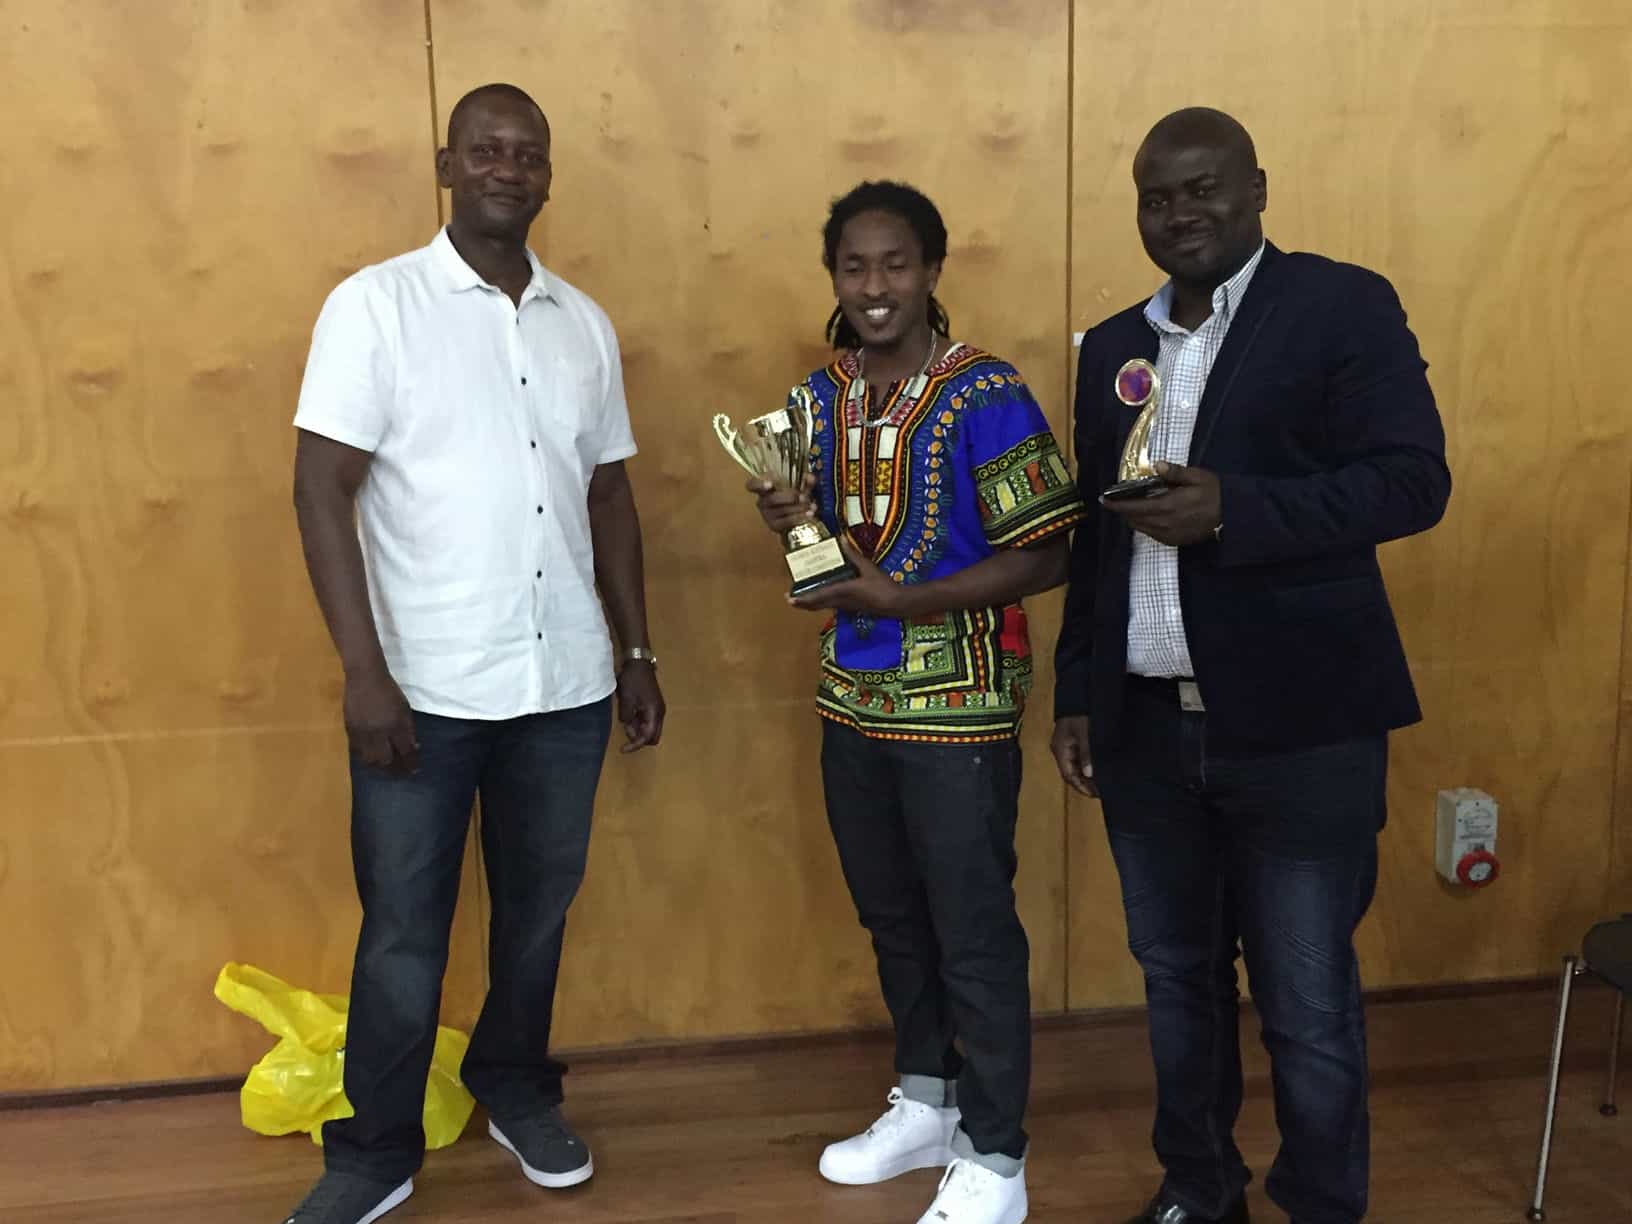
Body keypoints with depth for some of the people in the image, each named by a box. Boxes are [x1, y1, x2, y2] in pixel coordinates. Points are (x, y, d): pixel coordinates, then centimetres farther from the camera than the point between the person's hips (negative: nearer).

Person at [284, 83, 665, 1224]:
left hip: (566, 686, 4)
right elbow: (322, 489, -9)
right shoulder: (375, 304, -5)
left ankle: (518, 1090, 40)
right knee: (404, 928, 7)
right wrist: (364, 670, -16)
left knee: (539, 905, 17)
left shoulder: (585, 323, 9)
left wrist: (638, 652, 11)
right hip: (424, 688, -4)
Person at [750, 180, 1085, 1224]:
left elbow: (1044, 557, -16)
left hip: (958, 708, -6)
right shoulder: (824, 394, 6)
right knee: (893, 919, 19)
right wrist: (795, 521, -6)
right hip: (854, 702, 7)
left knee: (974, 934, 5)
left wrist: (898, 599, -22)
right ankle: (925, 1106, 40)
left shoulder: (986, 396, -14)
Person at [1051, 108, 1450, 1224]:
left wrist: (1231, 510, -22)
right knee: (1176, 979, 17)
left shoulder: (1345, 305, -2)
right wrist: (1077, 695, 12)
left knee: (1308, 1007, 4)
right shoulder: (1112, 347, 14)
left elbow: (1414, 481, -11)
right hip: (1146, 728, 5)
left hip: (1296, 726, -5)